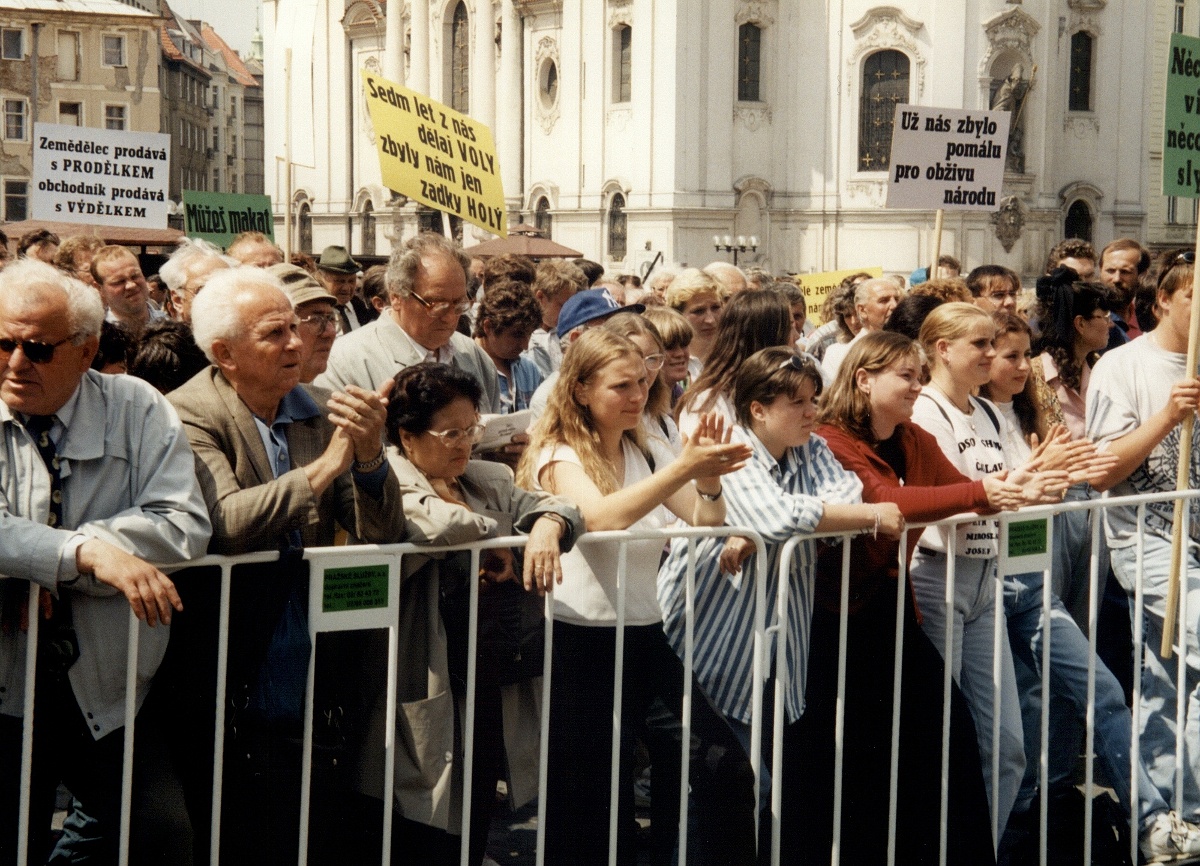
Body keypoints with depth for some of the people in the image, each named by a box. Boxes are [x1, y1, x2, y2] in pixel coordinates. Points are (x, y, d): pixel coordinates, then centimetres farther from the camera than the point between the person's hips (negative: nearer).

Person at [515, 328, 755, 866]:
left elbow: (706, 520, 2)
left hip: (645, 634, 5)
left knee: (722, 764, -7)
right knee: (588, 807, 2)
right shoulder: (558, 457, -7)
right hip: (582, 639, -5)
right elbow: (601, 517, -27)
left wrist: (708, 477, -19)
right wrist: (683, 468, -35)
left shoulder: (645, 453, 11)